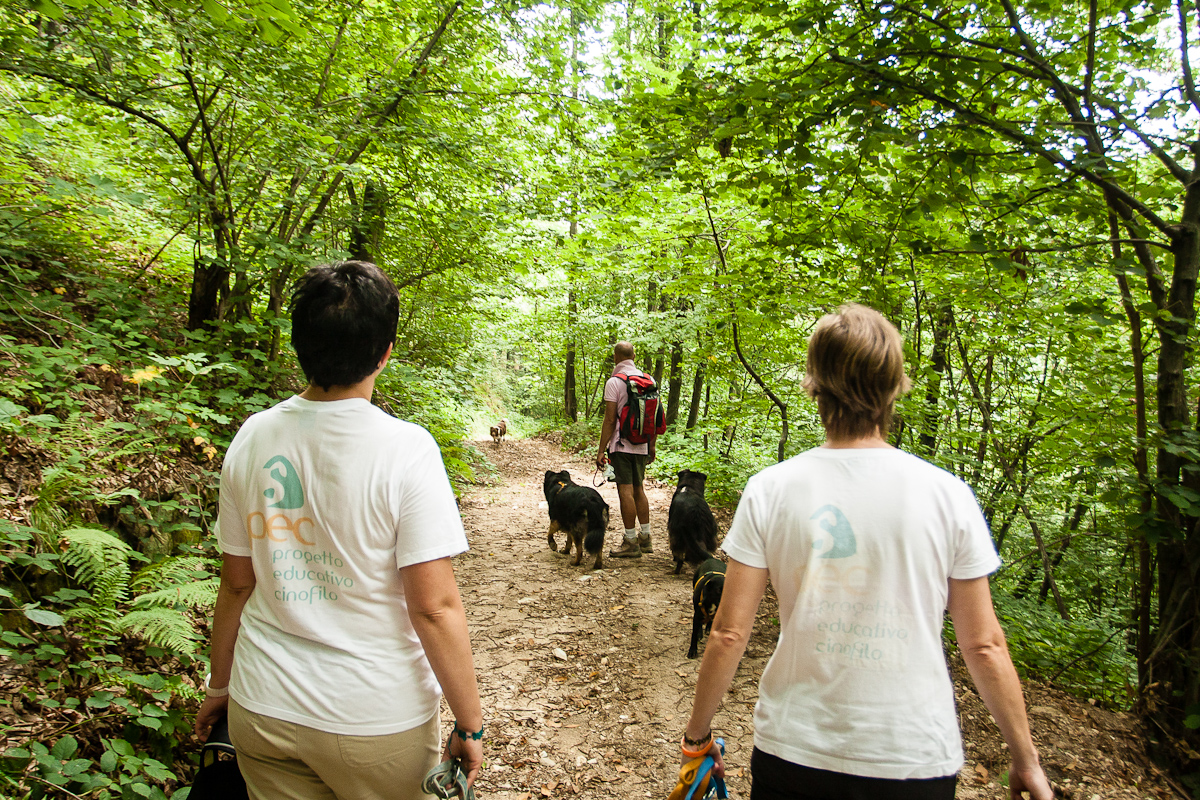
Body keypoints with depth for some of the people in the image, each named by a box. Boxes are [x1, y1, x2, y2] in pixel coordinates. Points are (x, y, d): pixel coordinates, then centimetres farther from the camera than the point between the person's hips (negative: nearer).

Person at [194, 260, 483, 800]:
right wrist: (469, 724, -8)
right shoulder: (405, 449, -20)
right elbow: (434, 607, -20)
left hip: (262, 712, 4)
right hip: (376, 720, -4)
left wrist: (220, 684, 18)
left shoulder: (252, 439, -5)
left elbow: (237, 583, 4)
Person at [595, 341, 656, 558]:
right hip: (641, 445, 7)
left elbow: (610, 420, -13)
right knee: (638, 489, 16)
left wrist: (601, 450, -9)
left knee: (625, 491, -4)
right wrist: (651, 446, 19)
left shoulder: (614, 382, -10)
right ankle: (645, 537, 21)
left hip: (621, 445, -7)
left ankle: (631, 543, -1)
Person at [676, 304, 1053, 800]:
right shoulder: (948, 496, -11)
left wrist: (698, 735, 5)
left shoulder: (770, 490, -12)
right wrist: (1026, 760, 10)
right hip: (914, 760, 1)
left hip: (792, 752, 0)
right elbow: (983, 646, -5)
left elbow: (729, 633, -9)